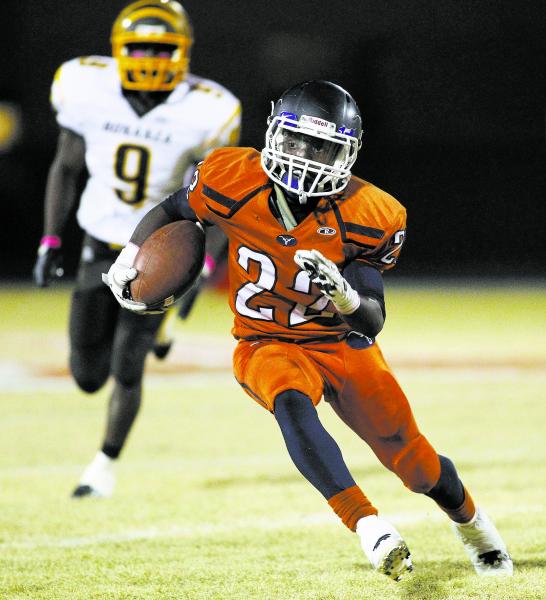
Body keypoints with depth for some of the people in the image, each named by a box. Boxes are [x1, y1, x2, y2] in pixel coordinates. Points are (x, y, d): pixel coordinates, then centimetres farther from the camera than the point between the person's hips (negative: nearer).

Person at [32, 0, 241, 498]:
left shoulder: (203, 113, -20)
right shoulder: (88, 89, -12)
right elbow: (67, 168, 2)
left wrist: (201, 270, -26)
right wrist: (50, 242, -2)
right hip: (102, 246, 3)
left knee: (126, 365, -12)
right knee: (89, 376, 4)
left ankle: (106, 465, 12)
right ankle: (152, 327, 37)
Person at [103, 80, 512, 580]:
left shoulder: (365, 218, -16)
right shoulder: (235, 183, -14)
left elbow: (373, 322, -15)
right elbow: (172, 211, 6)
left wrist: (344, 294, -36)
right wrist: (129, 257, -10)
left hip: (343, 344, 1)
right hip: (268, 346, -1)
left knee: (419, 468, 2)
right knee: (292, 404, -38)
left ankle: (474, 526, 37)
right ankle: (370, 530, -43)